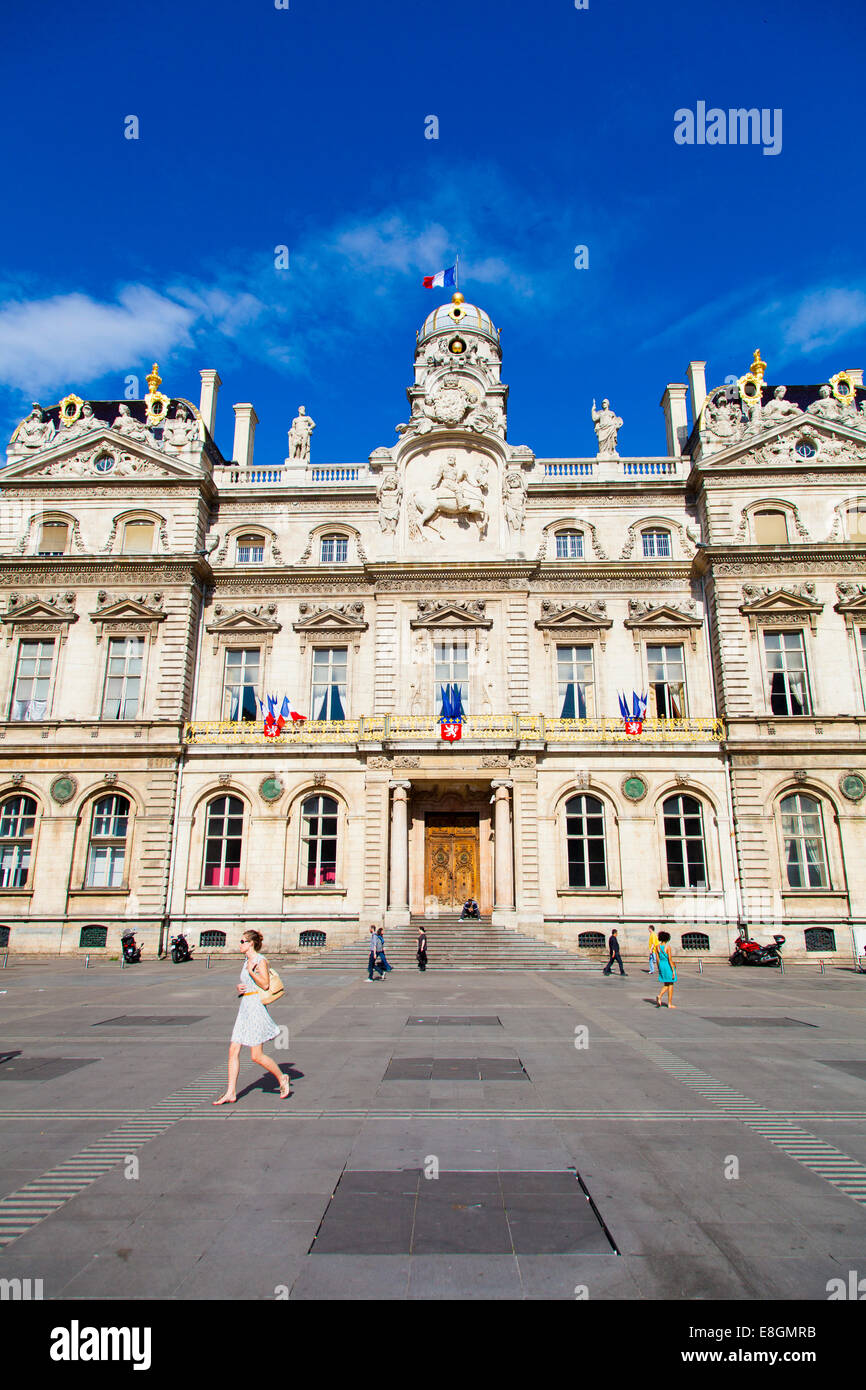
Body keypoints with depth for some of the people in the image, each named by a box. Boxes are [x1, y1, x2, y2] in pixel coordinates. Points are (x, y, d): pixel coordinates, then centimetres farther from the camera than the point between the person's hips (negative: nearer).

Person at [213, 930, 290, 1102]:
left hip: (256, 1006, -9)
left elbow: (265, 984, -18)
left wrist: (251, 971, -22)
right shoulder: (246, 960, 16)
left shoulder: (260, 960, -10)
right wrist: (239, 987, 4)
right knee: (233, 1051, 4)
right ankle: (230, 1093, 10)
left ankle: (282, 1078, 14)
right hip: (244, 1007, 9)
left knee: (256, 1056, -5)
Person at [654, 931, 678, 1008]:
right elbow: (670, 959, -17)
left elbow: (657, 958, 5)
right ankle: (670, 1004, 11)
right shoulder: (667, 947, -16)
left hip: (661, 965, 6)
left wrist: (659, 968, 15)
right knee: (670, 985, 8)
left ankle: (659, 996, -7)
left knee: (666, 985, 18)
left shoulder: (658, 947, 1)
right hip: (669, 966, -6)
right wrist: (673, 970, -12)